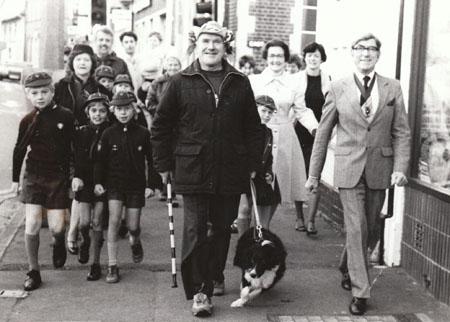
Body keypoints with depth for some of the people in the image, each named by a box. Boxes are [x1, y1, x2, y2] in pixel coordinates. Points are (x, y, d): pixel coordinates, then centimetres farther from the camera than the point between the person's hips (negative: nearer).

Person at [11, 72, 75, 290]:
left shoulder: (65, 117, -5)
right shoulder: (28, 121, 1)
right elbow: (19, 150, 12)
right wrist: (15, 179, 14)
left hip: (58, 176, -1)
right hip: (34, 176, 2)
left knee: (56, 227, -4)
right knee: (32, 224, -5)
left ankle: (58, 243, 34)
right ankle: (33, 272, 8)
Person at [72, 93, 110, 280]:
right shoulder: (81, 133, 2)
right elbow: (76, 158, -2)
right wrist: (76, 177, -18)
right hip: (84, 182, 1)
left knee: (97, 223, -1)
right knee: (84, 222, -5)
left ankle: (96, 263, 11)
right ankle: (85, 241, 30)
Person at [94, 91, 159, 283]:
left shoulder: (143, 134, -3)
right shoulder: (109, 134, -2)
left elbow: (151, 161, 2)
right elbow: (100, 159, 3)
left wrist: (151, 185, -2)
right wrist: (97, 182, -6)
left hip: (136, 185, 0)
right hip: (114, 183, 0)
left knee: (133, 226, 3)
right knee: (114, 221, -13)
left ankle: (135, 242, 42)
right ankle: (112, 266, -6)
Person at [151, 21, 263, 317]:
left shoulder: (240, 83, 6)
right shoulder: (181, 82, 1)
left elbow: (253, 127, 10)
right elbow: (161, 126, 5)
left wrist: (253, 164, 7)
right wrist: (164, 164, 3)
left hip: (231, 171, 2)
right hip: (193, 170, -2)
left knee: (222, 227, 13)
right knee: (195, 230, -3)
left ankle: (215, 276, 34)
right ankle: (199, 290, 5)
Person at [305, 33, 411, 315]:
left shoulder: (393, 88, 4)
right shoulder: (338, 89, 1)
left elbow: (402, 133, 3)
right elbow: (323, 133, 5)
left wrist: (400, 167, -10)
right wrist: (314, 174, 5)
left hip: (379, 170, 2)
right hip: (349, 168, -2)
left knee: (371, 229, 12)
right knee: (357, 228, -6)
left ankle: (347, 268, 39)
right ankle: (360, 292, 4)